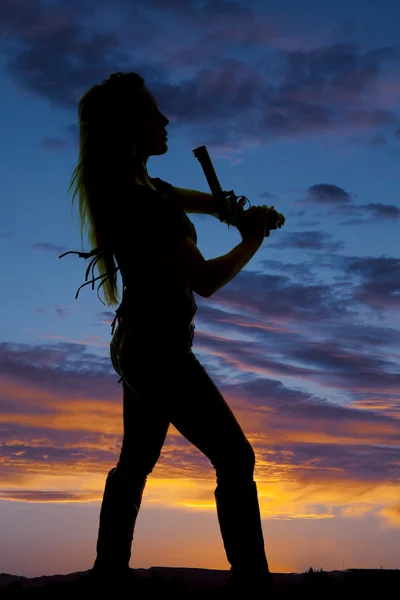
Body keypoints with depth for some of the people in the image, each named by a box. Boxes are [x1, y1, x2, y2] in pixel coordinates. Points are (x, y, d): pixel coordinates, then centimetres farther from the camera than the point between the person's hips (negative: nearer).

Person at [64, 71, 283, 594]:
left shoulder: (135, 186, 5)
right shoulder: (140, 203, -26)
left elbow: (191, 199, 24)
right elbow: (205, 280, -23)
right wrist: (252, 242, -7)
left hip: (137, 346, 10)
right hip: (160, 353, -10)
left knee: (135, 462, 18)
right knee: (235, 459, -2)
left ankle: (109, 568, 28)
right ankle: (251, 576, 4)